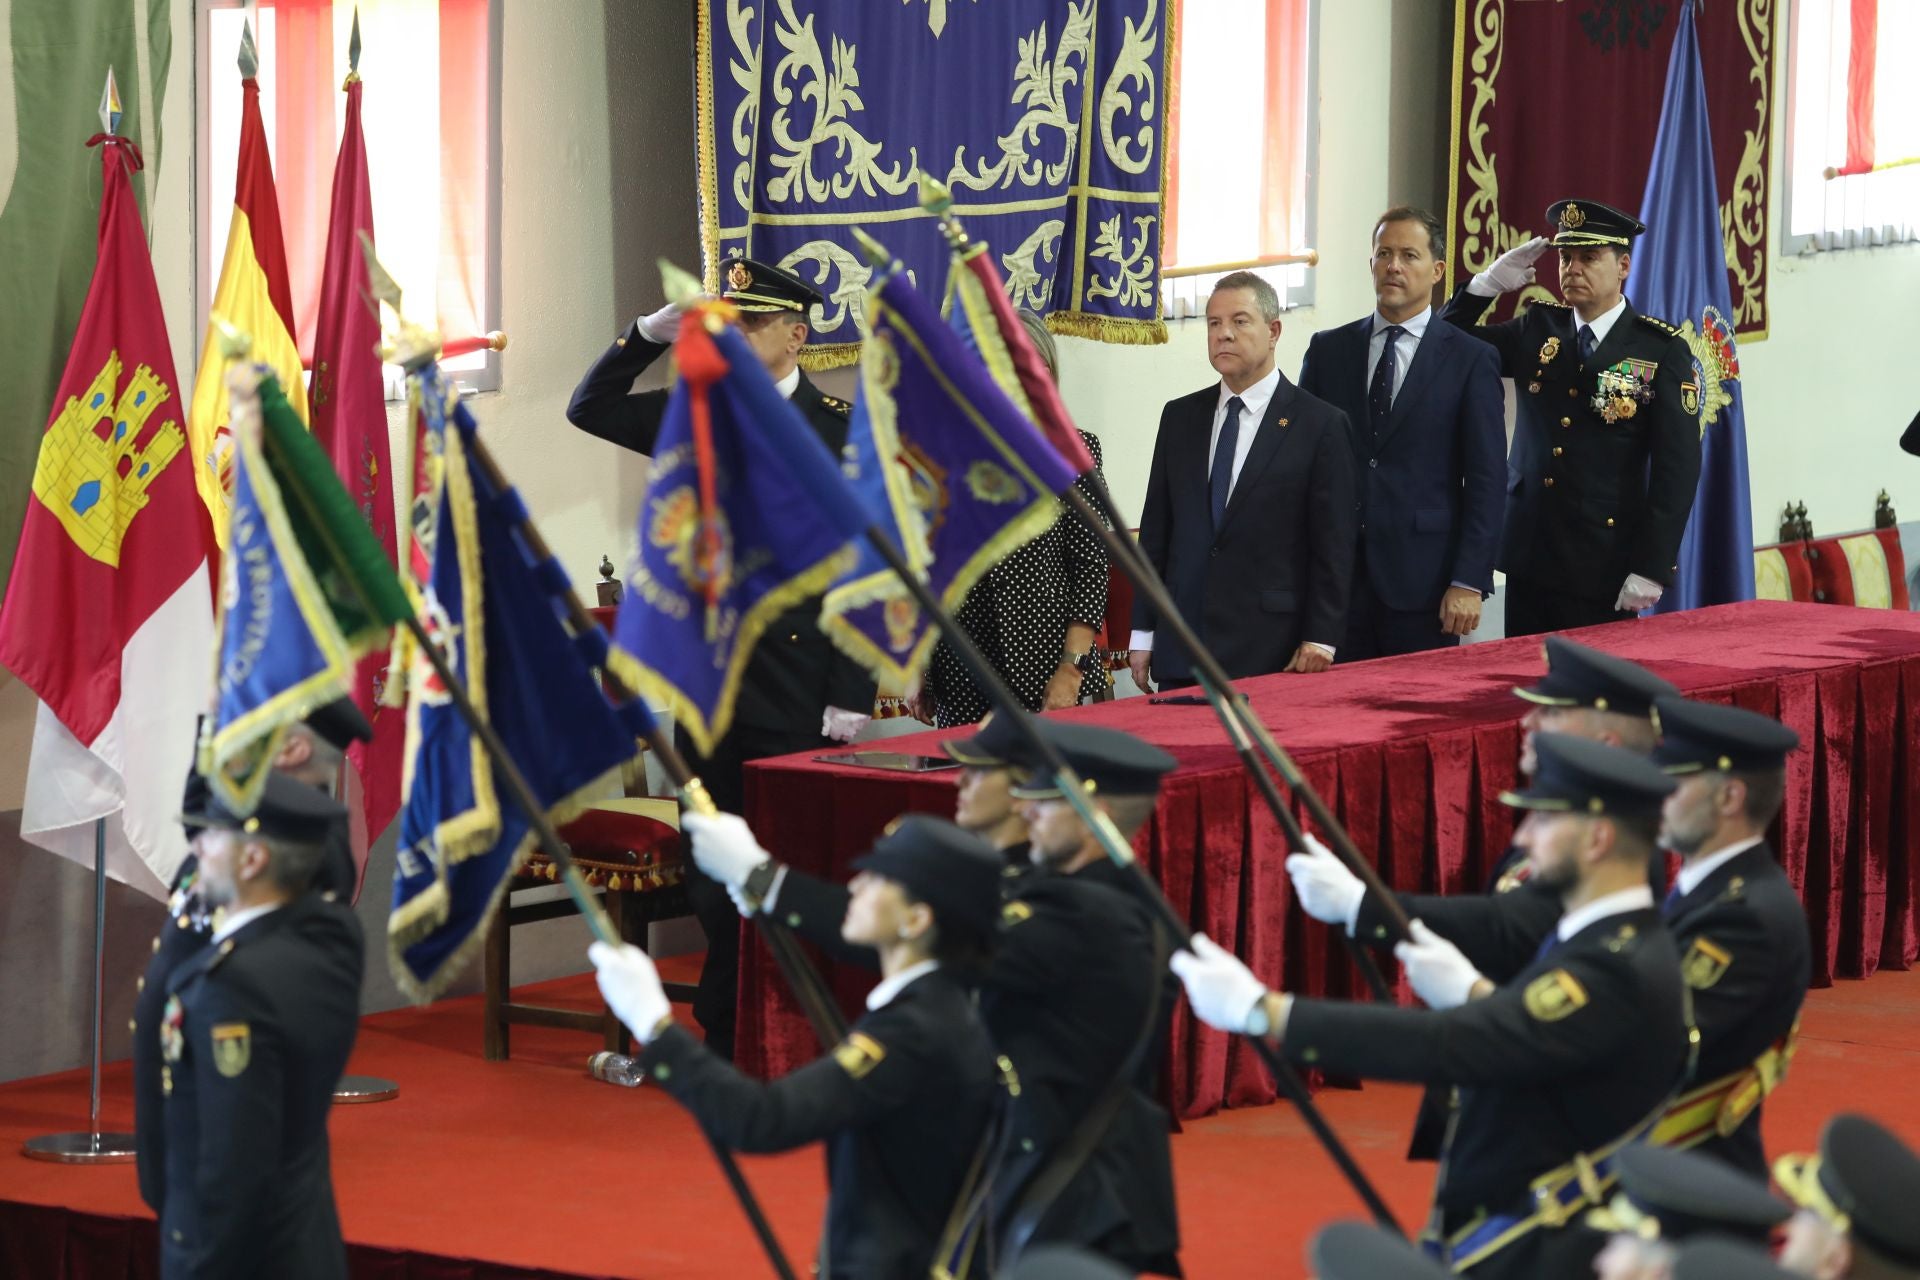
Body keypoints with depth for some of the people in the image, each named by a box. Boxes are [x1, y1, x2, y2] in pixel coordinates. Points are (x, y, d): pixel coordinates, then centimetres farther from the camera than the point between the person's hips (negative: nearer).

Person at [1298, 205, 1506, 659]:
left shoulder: (1471, 361, 2)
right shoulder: (1328, 350, 11)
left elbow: (1486, 481, -1)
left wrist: (1469, 582, -9)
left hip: (1422, 582, -2)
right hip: (1335, 574, 2)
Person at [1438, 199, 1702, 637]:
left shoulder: (1663, 352, -4)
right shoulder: (1537, 330, 10)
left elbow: (1678, 466, -8)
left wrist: (1651, 569, -14)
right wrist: (1488, 284, -4)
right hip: (1529, 561, 4)